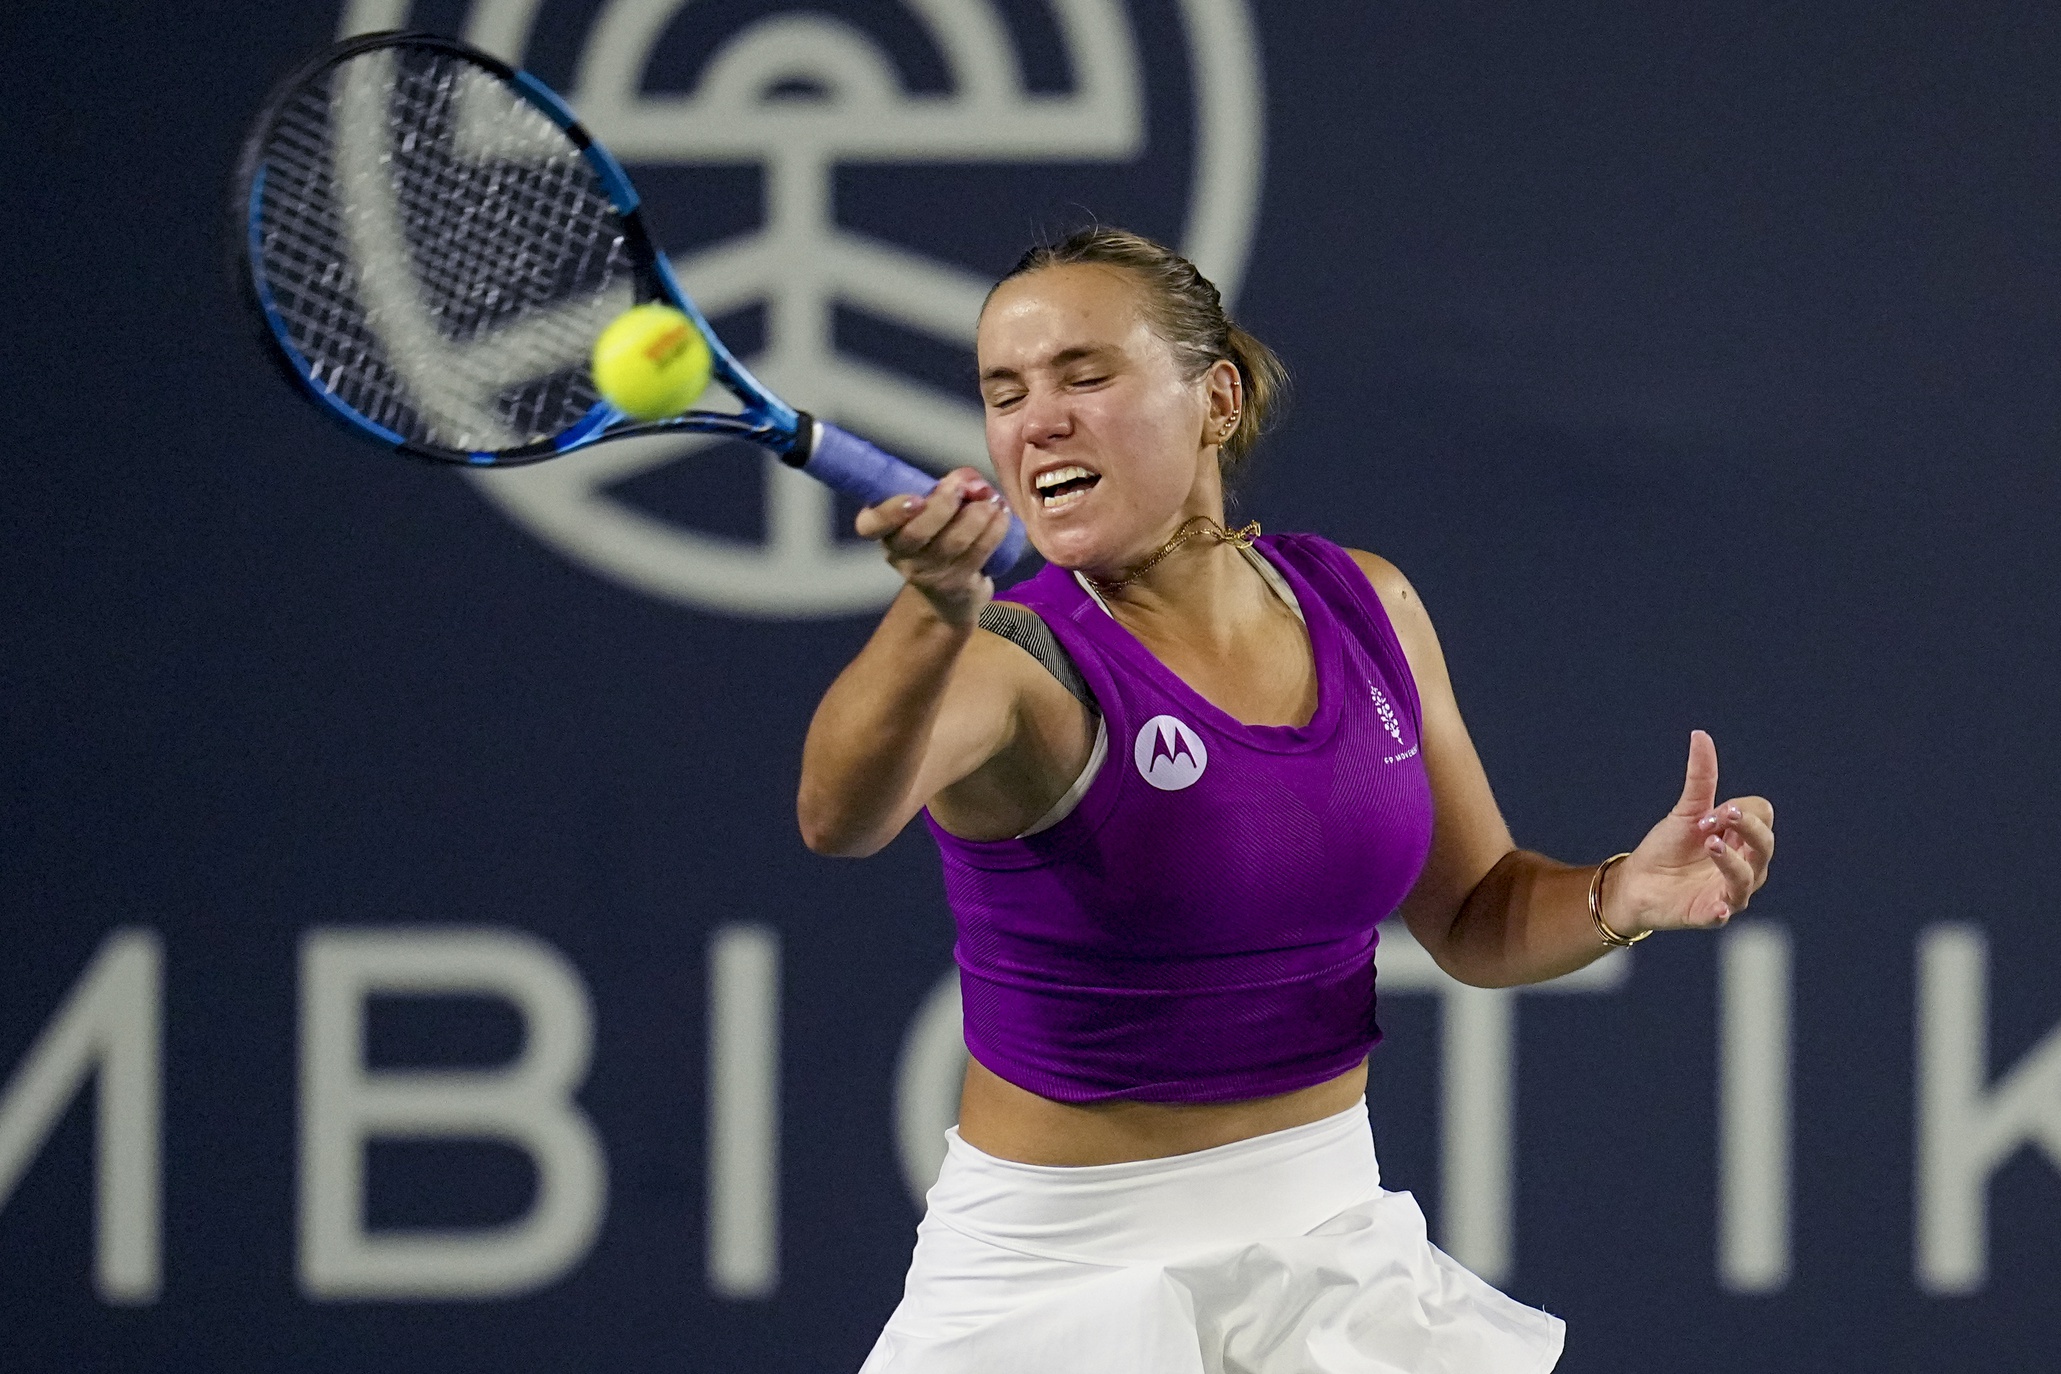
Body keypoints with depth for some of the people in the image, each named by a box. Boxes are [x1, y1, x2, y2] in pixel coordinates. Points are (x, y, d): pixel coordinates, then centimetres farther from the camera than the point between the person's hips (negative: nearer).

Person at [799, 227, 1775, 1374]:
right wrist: (937, 615, -58)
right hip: (1055, 1269, -4)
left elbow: (1475, 915, 12)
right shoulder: (1018, 661, -16)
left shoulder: (1362, 607, 0)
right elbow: (841, 817, -39)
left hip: (1328, 1233, 4)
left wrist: (1625, 895, -10)